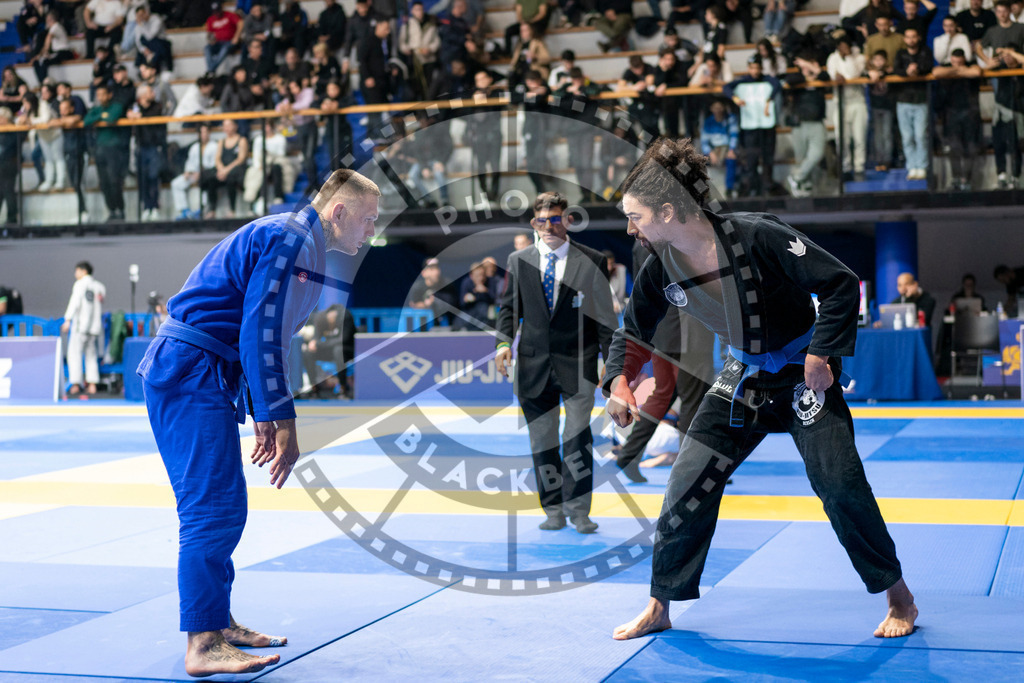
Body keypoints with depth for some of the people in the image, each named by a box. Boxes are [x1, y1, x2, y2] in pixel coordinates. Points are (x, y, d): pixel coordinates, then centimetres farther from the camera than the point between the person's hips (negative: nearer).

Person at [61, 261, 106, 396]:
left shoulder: (80, 284, -5)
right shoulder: (100, 286, 13)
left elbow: (75, 302, -14)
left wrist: (67, 320, -16)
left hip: (81, 323, -6)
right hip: (96, 324, 6)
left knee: (74, 353, -3)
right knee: (91, 355, 11)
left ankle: (75, 385, -10)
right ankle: (92, 384, 6)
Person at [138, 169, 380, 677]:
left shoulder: (298, 243, 20)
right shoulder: (289, 239, -13)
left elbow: (260, 336, 24)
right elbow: (261, 334, -21)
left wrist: (262, 416, 21)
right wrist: (281, 420, -20)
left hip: (196, 376, 11)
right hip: (191, 373, -11)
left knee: (221, 509, 15)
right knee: (213, 507, -14)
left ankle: (218, 622, 24)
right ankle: (203, 645, -13)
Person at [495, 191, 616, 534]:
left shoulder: (592, 261, 2)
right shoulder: (518, 260, 10)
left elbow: (604, 313, 3)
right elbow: (509, 306, 13)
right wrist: (504, 341, -4)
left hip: (577, 363, -3)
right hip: (534, 363, 3)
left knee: (578, 433, -11)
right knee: (542, 439, 6)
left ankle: (577, 507, 0)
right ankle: (553, 510, 16)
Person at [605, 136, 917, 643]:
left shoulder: (757, 237, -28)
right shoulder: (660, 268, -11)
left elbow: (841, 283, -22)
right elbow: (634, 330, 7)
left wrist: (820, 354, -21)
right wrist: (619, 380, -9)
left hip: (802, 373, -5)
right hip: (741, 379, 5)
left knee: (839, 482, -11)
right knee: (687, 485, 0)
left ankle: (899, 597, 11)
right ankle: (658, 608, 16)